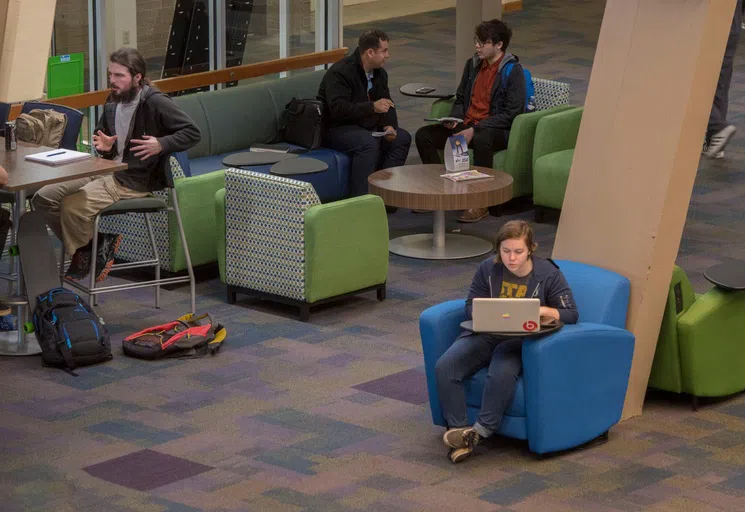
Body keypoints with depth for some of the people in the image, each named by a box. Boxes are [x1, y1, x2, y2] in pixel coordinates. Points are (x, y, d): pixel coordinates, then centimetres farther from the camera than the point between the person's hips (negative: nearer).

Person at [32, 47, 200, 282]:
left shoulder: (155, 103, -13)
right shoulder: (113, 103, 10)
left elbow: (192, 132, -13)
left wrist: (161, 144, -27)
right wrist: (104, 146, 4)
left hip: (136, 181, -8)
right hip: (106, 171, 8)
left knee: (72, 207, -25)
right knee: (44, 198, -4)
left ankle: (84, 253, 6)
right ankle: (89, 243, 6)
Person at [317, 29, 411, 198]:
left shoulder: (379, 73, 7)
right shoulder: (340, 73, -20)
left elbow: (387, 105, 12)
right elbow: (338, 109, -31)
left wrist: (389, 126, -10)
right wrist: (372, 107, -36)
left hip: (366, 126, 9)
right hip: (335, 129, -9)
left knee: (402, 138, -7)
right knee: (368, 143, -34)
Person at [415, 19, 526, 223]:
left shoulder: (513, 71, -11)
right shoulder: (473, 65, 10)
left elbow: (511, 113, -17)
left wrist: (475, 130, -21)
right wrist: (454, 119, -2)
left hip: (497, 130, -7)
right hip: (467, 125, 7)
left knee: (481, 140, -42)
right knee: (423, 135, -9)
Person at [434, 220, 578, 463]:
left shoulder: (548, 274, -3)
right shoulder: (488, 269, 5)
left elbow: (571, 315, -3)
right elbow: (470, 307, 9)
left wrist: (545, 311, -24)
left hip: (521, 340, -4)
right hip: (485, 333, 4)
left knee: (502, 372, -38)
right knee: (444, 367, -22)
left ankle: (481, 431, -25)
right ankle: (458, 429, -19)